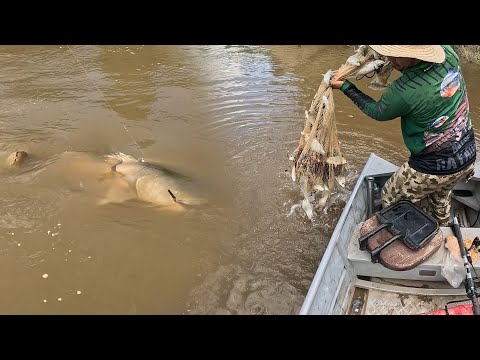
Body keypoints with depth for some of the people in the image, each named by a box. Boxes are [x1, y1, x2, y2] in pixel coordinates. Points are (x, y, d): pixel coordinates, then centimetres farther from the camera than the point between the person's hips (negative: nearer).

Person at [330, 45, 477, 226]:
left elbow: (377, 112, -8)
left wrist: (345, 87, -1)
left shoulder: (404, 92, -32)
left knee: (390, 197, 19)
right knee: (440, 198, 34)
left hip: (433, 170, -7)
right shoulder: (448, 52, -15)